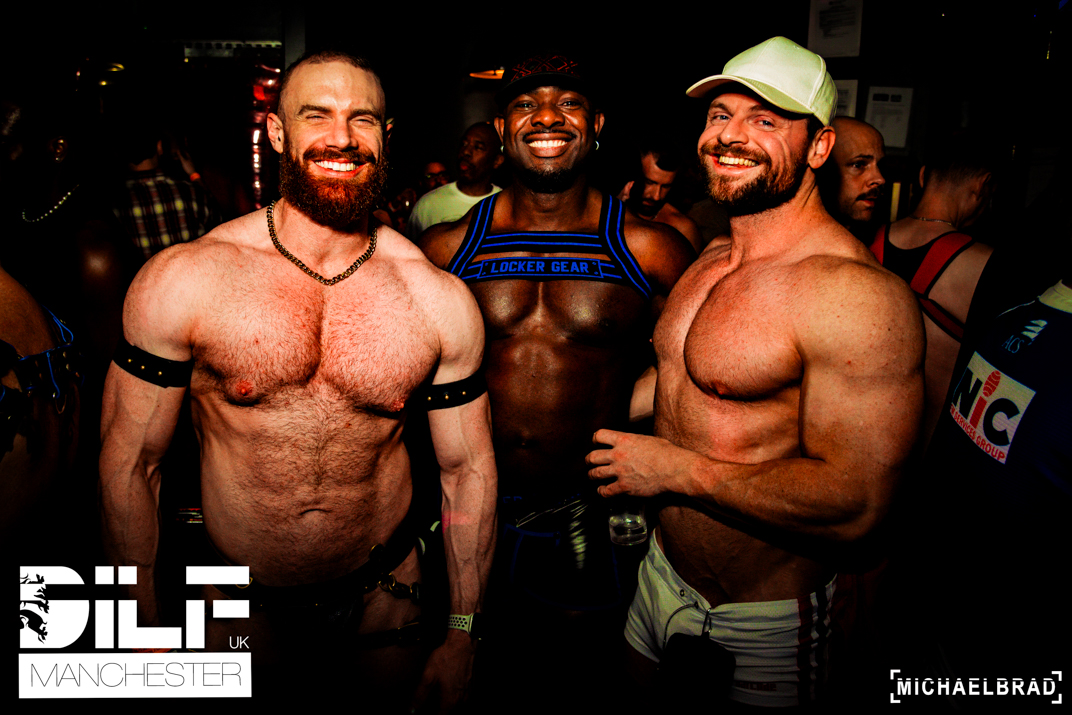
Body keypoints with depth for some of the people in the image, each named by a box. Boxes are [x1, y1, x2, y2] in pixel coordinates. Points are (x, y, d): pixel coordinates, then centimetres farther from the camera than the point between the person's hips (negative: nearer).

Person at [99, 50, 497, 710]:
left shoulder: (441, 300, -11)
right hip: (242, 605, -1)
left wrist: (463, 638, 0)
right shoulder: (182, 280, -15)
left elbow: (468, 466, -3)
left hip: (382, 595, 1)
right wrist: (146, 633, -1)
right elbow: (131, 461, -6)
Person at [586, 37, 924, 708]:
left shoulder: (858, 293, -24)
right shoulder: (708, 262, 3)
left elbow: (855, 505, -29)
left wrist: (678, 470, -23)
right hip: (663, 572, 8)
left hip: (762, 623, -7)